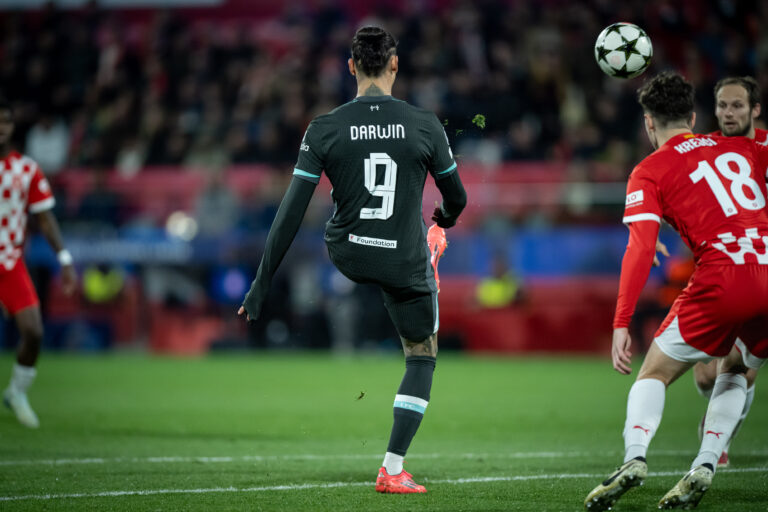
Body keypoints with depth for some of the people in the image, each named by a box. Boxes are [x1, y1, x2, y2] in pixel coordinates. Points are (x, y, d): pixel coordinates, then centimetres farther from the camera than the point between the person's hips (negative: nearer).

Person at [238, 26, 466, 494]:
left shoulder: (325, 130, -11)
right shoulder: (425, 126, -12)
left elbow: (292, 212, -11)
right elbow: (456, 198, 2)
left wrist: (261, 284, -5)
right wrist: (447, 216, 28)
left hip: (347, 255, 2)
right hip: (403, 264, -2)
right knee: (422, 357, 17)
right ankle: (393, 469, 10)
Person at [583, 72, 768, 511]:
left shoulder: (650, 171, 7)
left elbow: (641, 249, -4)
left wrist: (621, 324, -7)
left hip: (723, 281, -4)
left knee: (655, 373, 11)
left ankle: (635, 458, -12)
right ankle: (704, 467, 10)